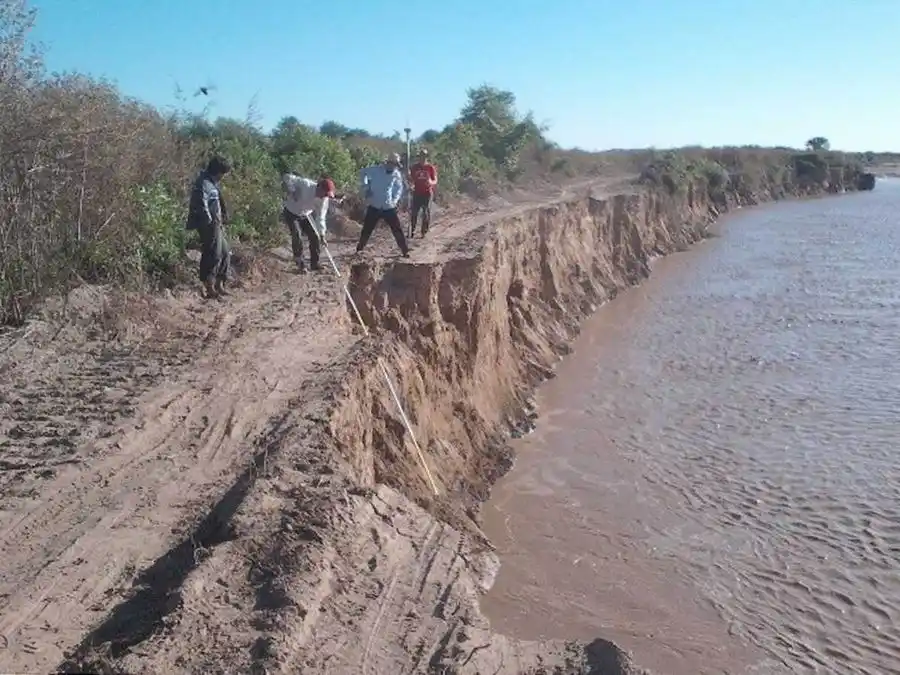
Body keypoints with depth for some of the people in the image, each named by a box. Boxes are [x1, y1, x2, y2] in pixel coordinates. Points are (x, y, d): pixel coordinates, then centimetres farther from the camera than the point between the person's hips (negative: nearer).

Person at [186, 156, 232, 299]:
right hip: (208, 226, -11)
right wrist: (211, 222, -16)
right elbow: (202, 207, -22)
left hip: (216, 225, 11)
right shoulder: (203, 184, -16)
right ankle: (210, 288, 0)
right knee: (213, 255, -7)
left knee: (225, 253, 14)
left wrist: (221, 222, 14)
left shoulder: (213, 184, 15)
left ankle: (219, 285, 20)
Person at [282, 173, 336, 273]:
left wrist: (322, 234, -22)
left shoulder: (324, 200, -18)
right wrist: (291, 191, -35)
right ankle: (300, 265, -9)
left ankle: (314, 263, 15)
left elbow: (320, 218, -15)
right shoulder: (305, 184, -33)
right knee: (296, 235, -18)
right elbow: (287, 177, -28)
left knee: (315, 237, -1)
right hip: (290, 212, -5)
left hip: (305, 215, 5)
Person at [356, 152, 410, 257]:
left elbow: (399, 188, 11)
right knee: (367, 229, 8)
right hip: (374, 206, -1)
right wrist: (365, 187, 2)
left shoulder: (397, 175, -2)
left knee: (397, 229, -2)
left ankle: (405, 251, 7)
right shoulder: (376, 170, -8)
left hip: (389, 207, 1)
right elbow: (363, 173, 9)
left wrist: (395, 200, -4)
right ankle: (359, 249, 25)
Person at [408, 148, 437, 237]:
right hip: (417, 193, 2)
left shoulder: (431, 167, -2)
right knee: (414, 213, -1)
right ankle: (412, 231, 6)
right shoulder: (414, 167, 4)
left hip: (427, 193, -2)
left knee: (426, 213, 1)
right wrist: (411, 185, -11)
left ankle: (424, 232, 11)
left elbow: (435, 180, -2)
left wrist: (431, 182, -25)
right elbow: (411, 179, 11)